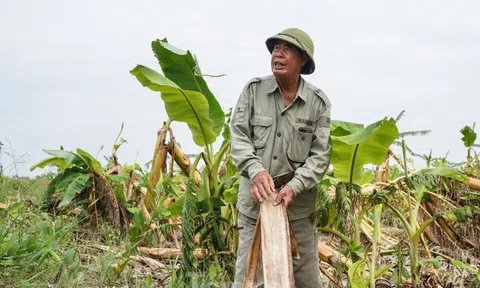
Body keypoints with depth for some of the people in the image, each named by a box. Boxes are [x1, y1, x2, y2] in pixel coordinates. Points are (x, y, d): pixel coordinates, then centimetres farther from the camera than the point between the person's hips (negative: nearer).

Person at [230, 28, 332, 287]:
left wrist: (294, 187, -19)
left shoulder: (318, 102, -1)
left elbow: (320, 154, -4)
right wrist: (256, 170, -22)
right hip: (255, 201, 0)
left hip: (299, 206, 0)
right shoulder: (253, 90, 1)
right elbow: (238, 136, -3)